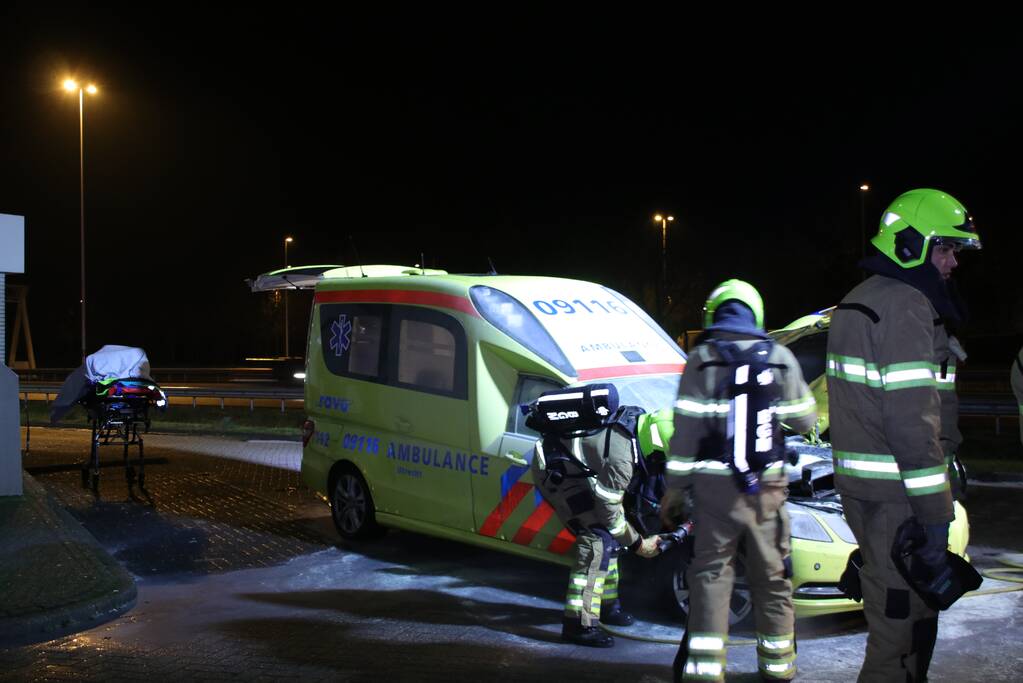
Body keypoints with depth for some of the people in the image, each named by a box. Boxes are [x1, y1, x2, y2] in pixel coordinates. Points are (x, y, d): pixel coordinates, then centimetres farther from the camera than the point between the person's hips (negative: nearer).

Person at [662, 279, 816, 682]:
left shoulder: (701, 358, -2)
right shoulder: (780, 358, 4)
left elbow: (686, 429, -6)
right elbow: (805, 421, 11)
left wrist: (674, 489, -1)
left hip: (714, 485, -1)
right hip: (767, 487, 2)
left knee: (711, 572, 3)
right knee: (772, 574, 12)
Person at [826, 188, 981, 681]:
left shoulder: (858, 302, 17)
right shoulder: (906, 307, -15)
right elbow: (912, 416, -22)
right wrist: (934, 510, -20)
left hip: (859, 486, 10)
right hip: (894, 492, -10)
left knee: (893, 610, 19)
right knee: (903, 621, -3)